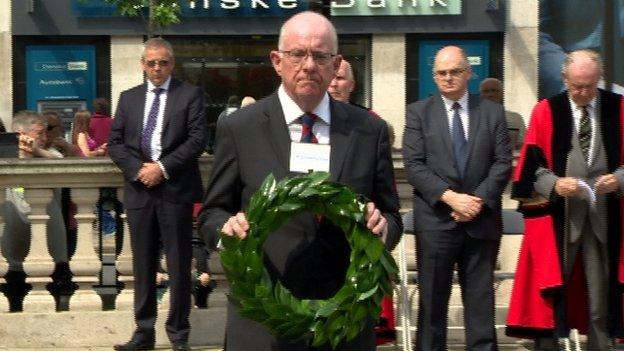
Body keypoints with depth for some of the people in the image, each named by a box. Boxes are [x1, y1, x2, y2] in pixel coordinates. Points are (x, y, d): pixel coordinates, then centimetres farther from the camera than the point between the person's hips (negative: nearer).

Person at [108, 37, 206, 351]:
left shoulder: (190, 95, 2)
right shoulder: (129, 98, 14)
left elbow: (197, 139, -7)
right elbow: (115, 142, 9)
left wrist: (162, 167, -13)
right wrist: (138, 169, -7)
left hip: (176, 190, -3)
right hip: (139, 190, 4)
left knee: (179, 267, 1)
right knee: (143, 266, 9)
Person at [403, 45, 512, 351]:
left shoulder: (493, 112, 9)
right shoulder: (418, 112, 4)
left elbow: (503, 163, 2)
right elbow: (414, 165, -5)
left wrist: (479, 199, -12)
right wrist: (450, 197, -16)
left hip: (482, 220, 1)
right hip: (435, 219, -1)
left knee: (480, 301, 6)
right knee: (432, 300, 4)